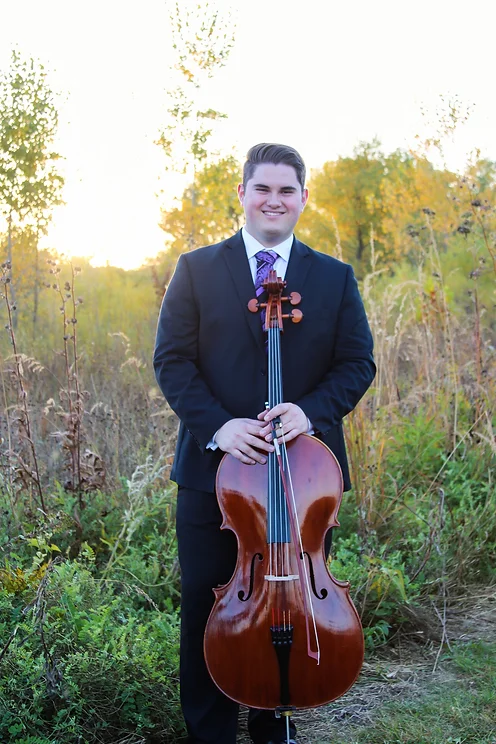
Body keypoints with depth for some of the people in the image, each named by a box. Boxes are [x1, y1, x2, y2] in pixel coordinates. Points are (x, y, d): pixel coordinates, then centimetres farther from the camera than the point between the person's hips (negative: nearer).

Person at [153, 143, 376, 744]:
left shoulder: (335, 278, 9)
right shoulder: (196, 269, 5)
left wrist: (311, 410, -15)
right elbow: (171, 359, -1)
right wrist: (216, 424, -17)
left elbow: (358, 363, 4)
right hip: (214, 466, -1)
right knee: (205, 606, 6)